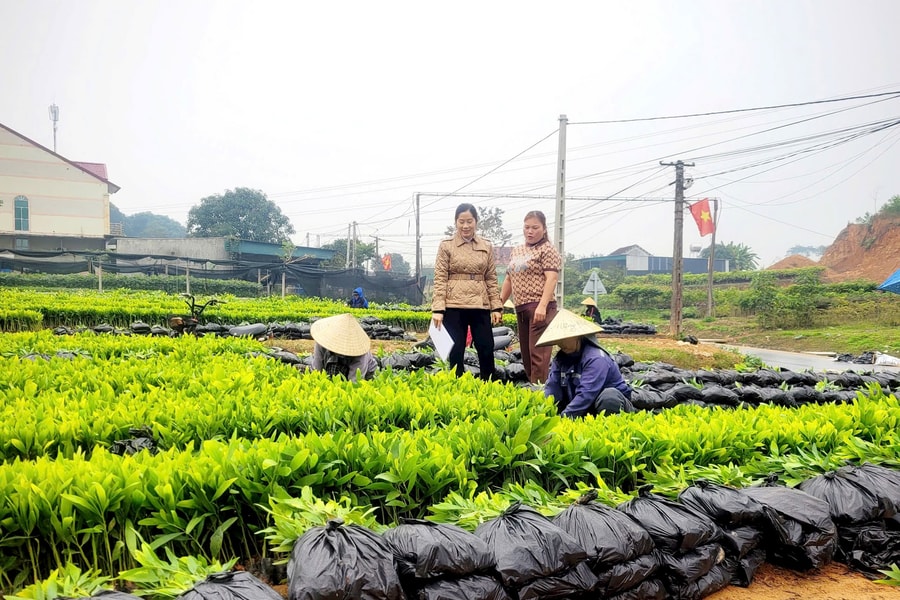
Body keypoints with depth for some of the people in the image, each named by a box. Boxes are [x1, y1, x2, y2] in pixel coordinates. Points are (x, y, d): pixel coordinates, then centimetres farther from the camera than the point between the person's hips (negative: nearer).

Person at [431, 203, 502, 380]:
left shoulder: (486, 247, 9)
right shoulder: (446, 245, 0)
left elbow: (491, 279, 11)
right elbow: (440, 279, -3)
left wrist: (496, 307, 4)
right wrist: (437, 309, -12)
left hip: (480, 306, 3)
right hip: (454, 306, -2)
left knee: (486, 349, 2)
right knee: (455, 351, 2)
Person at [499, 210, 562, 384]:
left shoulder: (547, 249, -3)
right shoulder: (516, 251, 19)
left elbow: (552, 278, -14)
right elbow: (509, 280, 24)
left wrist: (542, 306, -25)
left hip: (540, 308, -8)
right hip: (521, 308, 8)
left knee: (538, 353, -11)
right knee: (526, 354, 10)